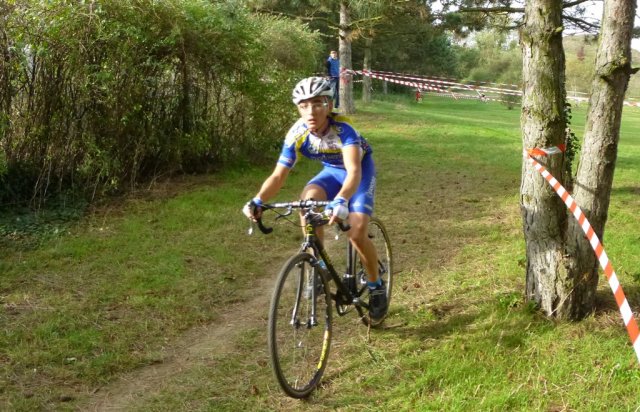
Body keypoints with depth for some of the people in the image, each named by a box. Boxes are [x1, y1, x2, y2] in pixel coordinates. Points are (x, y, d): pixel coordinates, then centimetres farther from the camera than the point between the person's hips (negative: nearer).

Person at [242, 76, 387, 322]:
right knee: (307, 199, -29)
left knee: (357, 233, -22)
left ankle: (376, 287, 5)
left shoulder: (342, 130, -36)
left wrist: (340, 201, -68)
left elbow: (354, 171, -48)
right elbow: (278, 175, -24)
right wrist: (258, 201, -43)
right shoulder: (297, 135, -23)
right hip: (331, 172, 4)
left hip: (360, 171, -4)